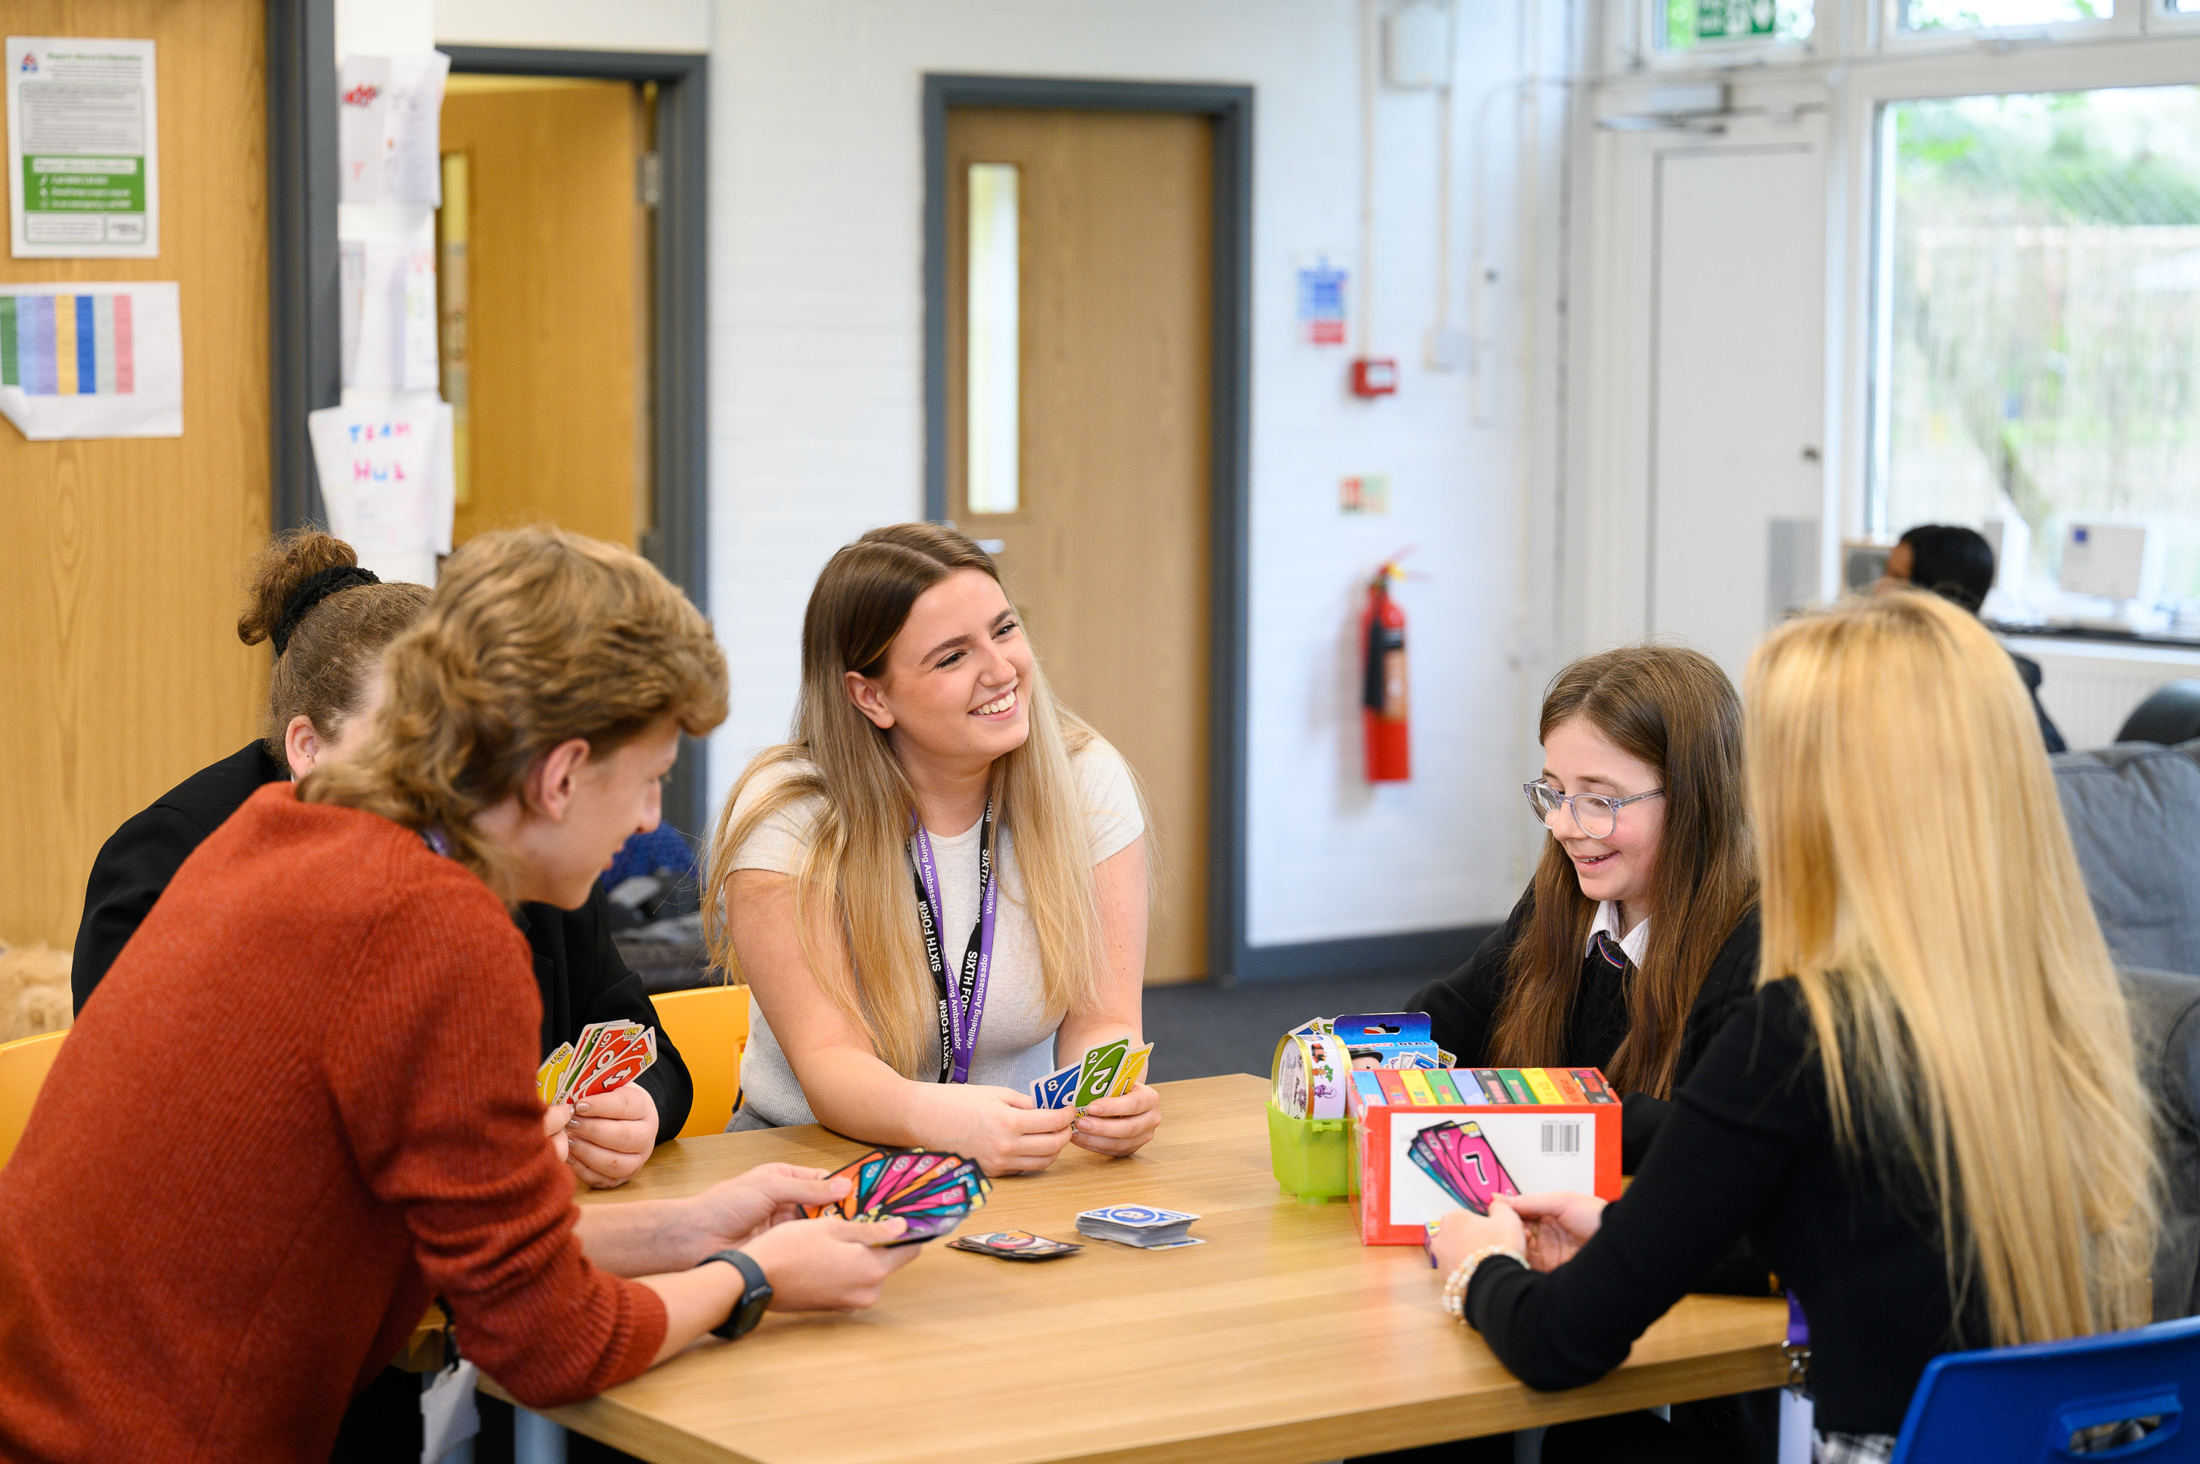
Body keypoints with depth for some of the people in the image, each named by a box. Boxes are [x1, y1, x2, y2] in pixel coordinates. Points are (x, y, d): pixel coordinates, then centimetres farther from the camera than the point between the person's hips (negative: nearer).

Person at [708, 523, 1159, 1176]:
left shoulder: (1088, 782, -5)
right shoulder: (787, 817, -14)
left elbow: (1100, 1022, -5)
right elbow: (829, 1061, -20)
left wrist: (1113, 1096, -31)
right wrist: (948, 1120, -42)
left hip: (1022, 1170, 3)